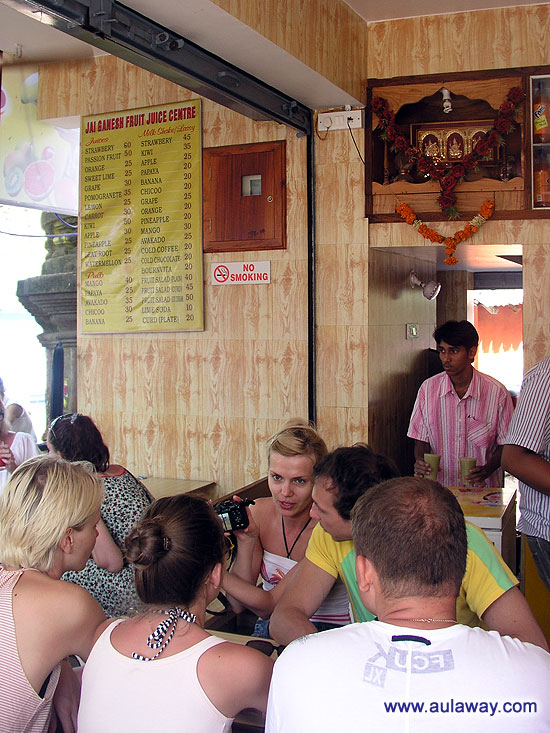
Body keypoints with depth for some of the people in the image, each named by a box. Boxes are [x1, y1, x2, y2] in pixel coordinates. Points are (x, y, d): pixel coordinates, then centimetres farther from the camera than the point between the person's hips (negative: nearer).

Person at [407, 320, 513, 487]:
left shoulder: (497, 392, -2)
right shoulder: (428, 389, 4)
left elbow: (505, 444, 5)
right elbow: (421, 440, 10)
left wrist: (487, 469, -12)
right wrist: (421, 461, -10)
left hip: (483, 488, -2)